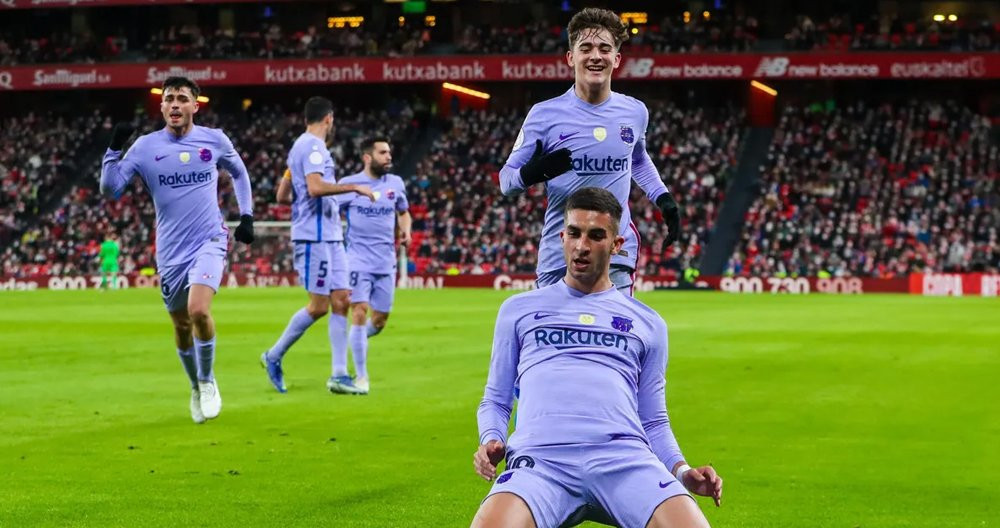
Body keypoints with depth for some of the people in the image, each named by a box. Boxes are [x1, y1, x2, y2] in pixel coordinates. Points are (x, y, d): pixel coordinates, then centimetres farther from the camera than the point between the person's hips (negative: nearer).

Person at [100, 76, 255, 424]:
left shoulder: (215, 140, -1)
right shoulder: (146, 146, -3)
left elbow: (239, 173, 19)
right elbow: (109, 189, -7)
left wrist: (247, 216, 11)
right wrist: (115, 149, -20)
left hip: (210, 241, -2)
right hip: (171, 251, 2)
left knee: (198, 310, -23)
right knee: (182, 327, 10)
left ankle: (207, 382, -1)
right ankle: (196, 388, 34)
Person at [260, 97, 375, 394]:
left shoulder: (301, 146, 19)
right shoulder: (313, 147, -11)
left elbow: (283, 195, 22)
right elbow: (316, 187, -25)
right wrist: (354, 187, -20)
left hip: (329, 236, 10)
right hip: (315, 237, -10)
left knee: (341, 301, 4)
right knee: (319, 306, -6)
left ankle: (339, 374, 2)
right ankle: (274, 357, 9)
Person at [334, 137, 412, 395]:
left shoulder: (396, 183, 6)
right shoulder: (348, 184, -5)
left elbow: (403, 212, 22)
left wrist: (406, 229, 1)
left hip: (386, 262, 4)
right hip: (358, 260, -4)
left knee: (379, 320, 8)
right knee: (359, 314, -14)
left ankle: (353, 341, 41)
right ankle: (361, 376, -3)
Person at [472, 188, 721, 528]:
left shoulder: (647, 324, 25)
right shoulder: (519, 310, 24)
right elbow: (496, 400, 24)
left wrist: (682, 470, 6)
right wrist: (491, 440, 1)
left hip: (624, 457, 1)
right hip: (541, 458, -1)